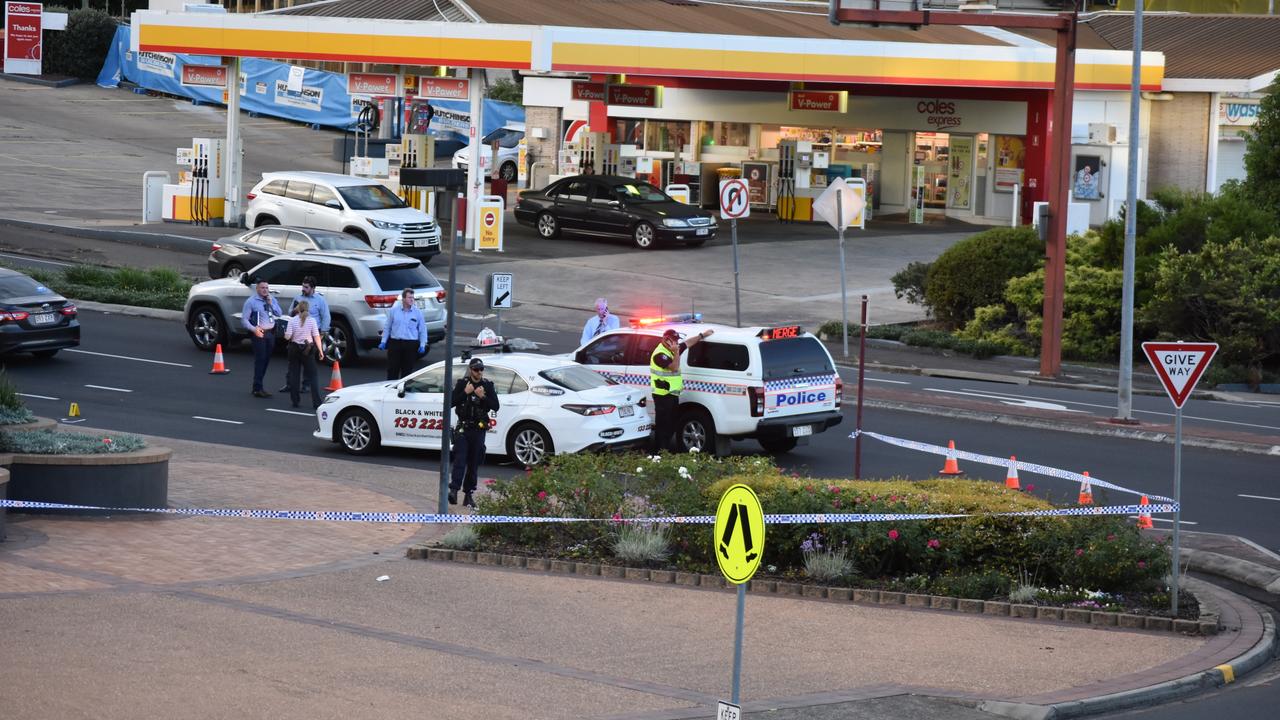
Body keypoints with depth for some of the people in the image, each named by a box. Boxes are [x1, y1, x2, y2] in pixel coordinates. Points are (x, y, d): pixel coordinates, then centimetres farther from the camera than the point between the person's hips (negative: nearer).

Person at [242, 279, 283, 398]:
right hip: (259, 333, -6)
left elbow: (279, 314, 5)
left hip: (270, 333, 6)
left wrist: (271, 304, -7)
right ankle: (257, 389, -11)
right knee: (260, 360, -11)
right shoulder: (251, 301, -6)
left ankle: (258, 386, 18)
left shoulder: (272, 300, 12)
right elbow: (244, 319, -8)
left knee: (266, 360, 9)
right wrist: (253, 329, -22)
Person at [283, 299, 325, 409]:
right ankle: (316, 402, -5)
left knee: (294, 375, 11)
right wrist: (320, 350, -1)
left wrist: (285, 333, 13)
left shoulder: (292, 320, -7)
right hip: (308, 350, 0)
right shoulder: (312, 320, -6)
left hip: (294, 349, 0)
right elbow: (316, 337, -7)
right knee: (312, 376, 2)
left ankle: (295, 401, 12)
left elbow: (287, 337, -10)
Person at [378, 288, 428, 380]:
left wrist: (422, 345, -3)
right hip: (395, 343, 0)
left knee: (407, 371, 3)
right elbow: (387, 327, 10)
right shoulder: (394, 310, 4)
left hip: (411, 345, 0)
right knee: (392, 369, 1)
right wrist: (383, 341, 4)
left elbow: (422, 330, 6)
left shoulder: (417, 312, 3)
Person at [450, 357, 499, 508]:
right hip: (463, 428, -2)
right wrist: (465, 392, -15)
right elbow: (451, 402, -3)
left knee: (474, 463, 5)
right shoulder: (462, 383, 3)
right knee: (460, 460, -15)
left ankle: (468, 495, 11)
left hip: (479, 429, 2)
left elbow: (495, 406, 1)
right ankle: (454, 489, -24)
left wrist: (483, 397, -14)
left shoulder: (488, 385, 6)